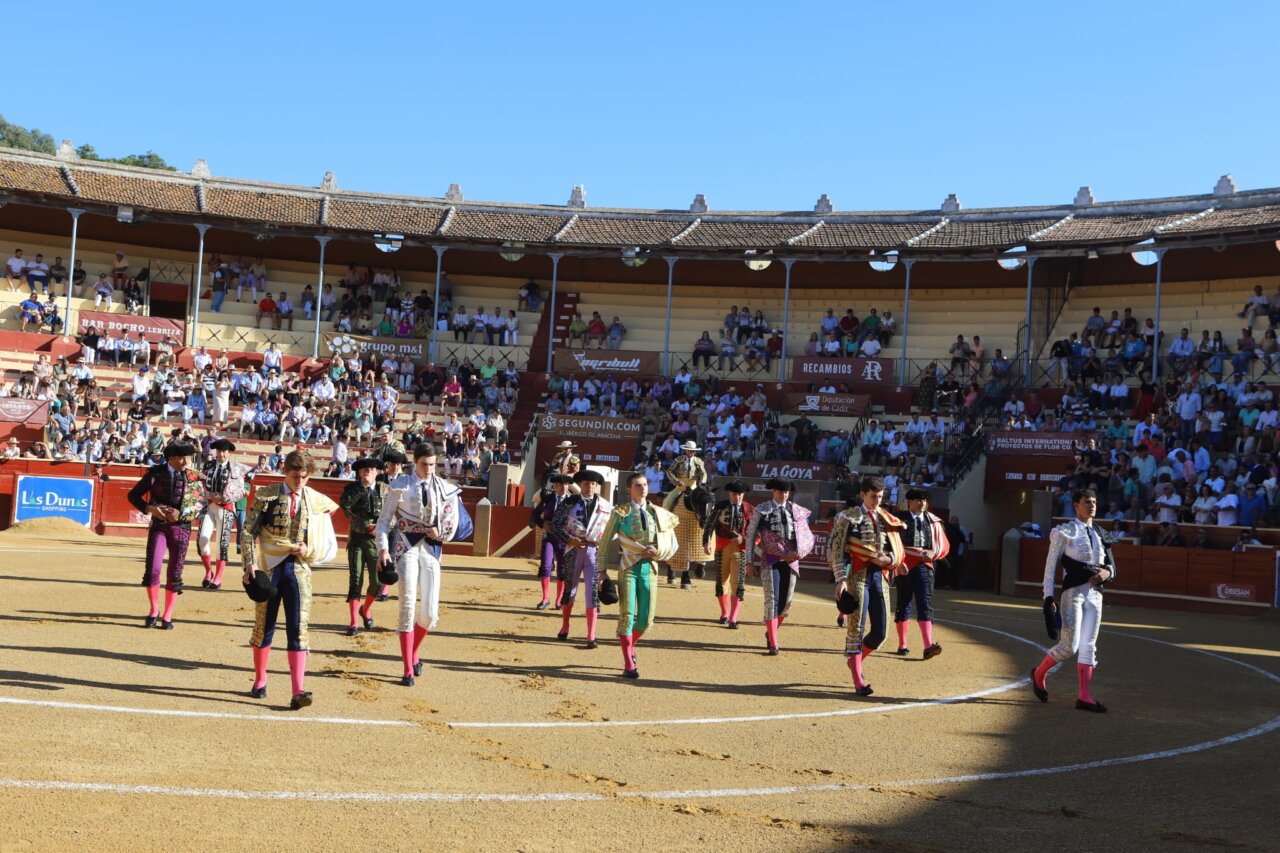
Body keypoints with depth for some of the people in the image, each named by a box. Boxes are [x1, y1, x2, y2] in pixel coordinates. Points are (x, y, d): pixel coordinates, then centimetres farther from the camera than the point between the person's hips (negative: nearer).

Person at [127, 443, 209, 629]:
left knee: (174, 573, 4)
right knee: (152, 569, -9)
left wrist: (181, 514, -15)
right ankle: (154, 611, 11)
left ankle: (167, 617, 16)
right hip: (158, 525, 0)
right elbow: (133, 495, 6)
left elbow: (202, 504, 0)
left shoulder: (194, 477, 0)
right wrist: (149, 508, -12)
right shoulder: (155, 473, 0)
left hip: (181, 528, 0)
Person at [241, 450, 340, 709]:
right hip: (269, 567, 0)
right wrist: (250, 563, -12)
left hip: (299, 570, 0)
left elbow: (331, 547, 10)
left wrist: (310, 551, -9)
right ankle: (260, 683, 28)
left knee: (298, 628, -8)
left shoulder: (318, 502, 4)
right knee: (264, 626, 10)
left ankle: (298, 691, -12)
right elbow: (248, 531, 0)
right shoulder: (266, 495, 0)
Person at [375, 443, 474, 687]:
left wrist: (441, 534, -6)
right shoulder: (401, 486, -4)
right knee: (408, 607, -8)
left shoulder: (444, 488, 4)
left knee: (430, 614, 1)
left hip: (431, 549, 3)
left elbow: (456, 524, 12)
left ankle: (414, 655, 28)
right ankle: (408, 670, -1)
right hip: (407, 547, -3)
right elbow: (384, 520, -2)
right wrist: (383, 549, -13)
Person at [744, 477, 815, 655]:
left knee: (786, 602, 8)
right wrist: (750, 562, -1)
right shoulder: (762, 510, 1)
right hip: (770, 561, -3)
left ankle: (770, 632, 32)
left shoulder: (797, 511, 7)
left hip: (790, 561, 3)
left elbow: (808, 538, 12)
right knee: (772, 601, -8)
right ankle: (773, 644, -4)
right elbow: (751, 535, 3)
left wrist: (798, 553, -5)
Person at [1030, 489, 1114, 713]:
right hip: (1073, 592, -6)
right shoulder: (1064, 532, -3)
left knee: (1088, 646, 3)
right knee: (1070, 646, -10)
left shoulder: (1099, 535, 15)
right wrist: (1048, 597, -12)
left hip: (1095, 593, 6)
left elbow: (1111, 565, 19)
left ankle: (1085, 696, 5)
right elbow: (1050, 566, -5)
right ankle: (1039, 674, 14)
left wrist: (1107, 572, -6)